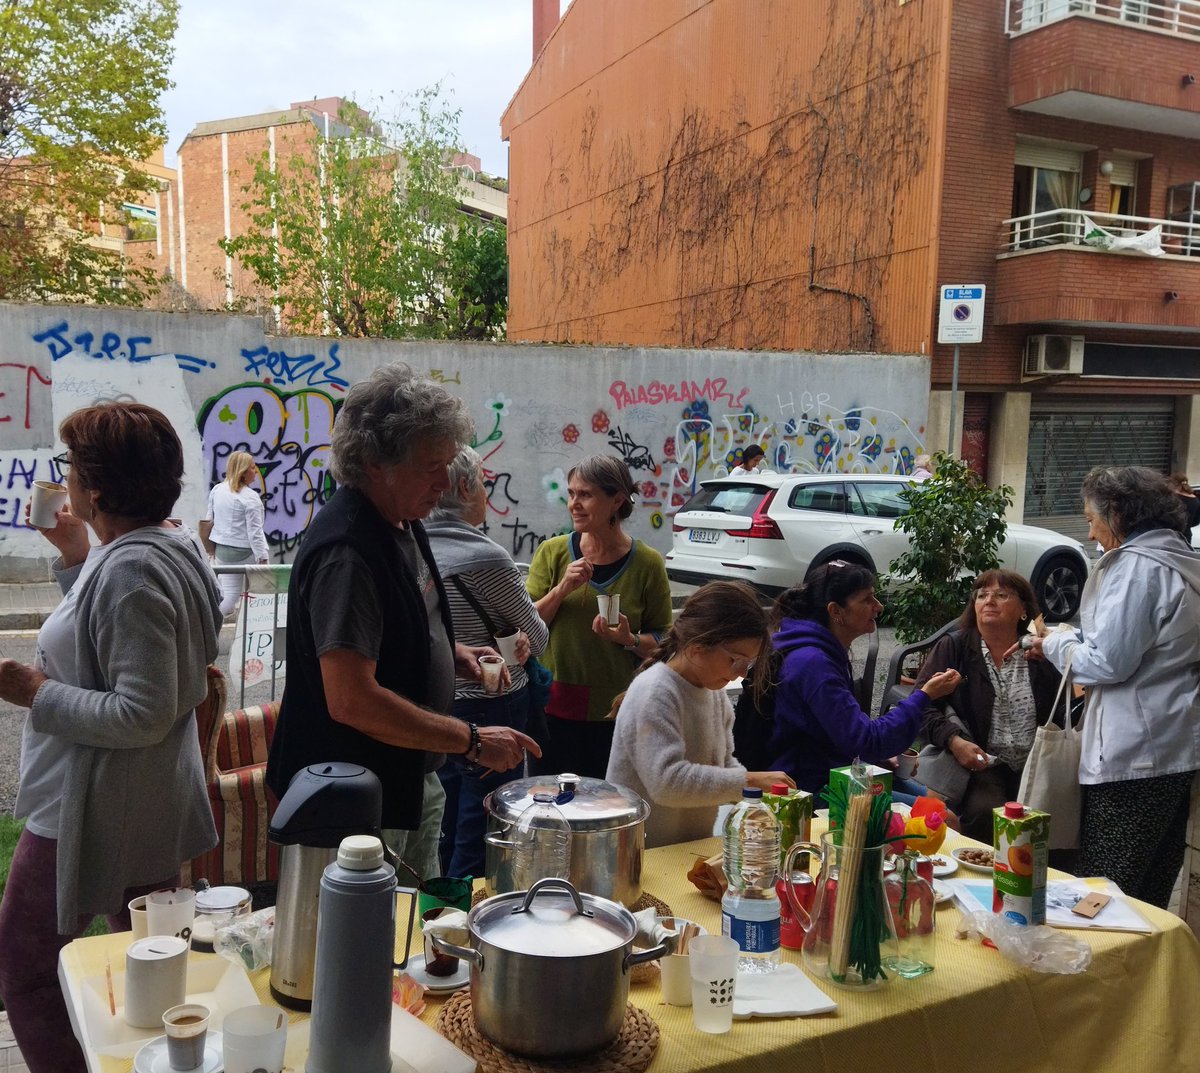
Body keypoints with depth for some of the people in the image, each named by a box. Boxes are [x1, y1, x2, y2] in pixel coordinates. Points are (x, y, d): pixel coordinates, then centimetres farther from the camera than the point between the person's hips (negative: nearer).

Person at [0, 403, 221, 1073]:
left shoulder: (131, 570, -25)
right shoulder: (171, 544, 5)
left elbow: (143, 714, -27)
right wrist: (76, 555, 9)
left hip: (99, 810, -10)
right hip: (153, 802, 10)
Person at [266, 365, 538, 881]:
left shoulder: (401, 524, 5)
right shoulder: (345, 552, -26)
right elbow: (351, 700, -31)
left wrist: (453, 654, 3)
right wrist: (472, 740, -25)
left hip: (411, 779, 10)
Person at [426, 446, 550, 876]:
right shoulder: (486, 557, -21)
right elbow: (538, 634, -8)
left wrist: (516, 640, -3)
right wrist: (527, 643, 14)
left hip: (440, 703, 8)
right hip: (492, 706, -8)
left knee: (451, 831, 23)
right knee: (478, 844, 4)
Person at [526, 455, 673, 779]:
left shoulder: (647, 563, -4)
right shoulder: (552, 552, -1)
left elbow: (663, 642, 2)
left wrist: (629, 640, -17)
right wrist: (562, 589, -15)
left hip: (617, 714, -1)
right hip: (555, 708, 1)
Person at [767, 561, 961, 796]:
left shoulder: (830, 653, 9)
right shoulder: (813, 663, -23)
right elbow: (867, 741, -25)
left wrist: (879, 757, 6)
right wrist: (924, 696, -20)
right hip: (813, 787, -10)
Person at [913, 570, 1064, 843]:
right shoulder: (952, 648, 5)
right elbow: (922, 704, -4)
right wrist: (954, 741, -18)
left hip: (1034, 765, 2)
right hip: (979, 764, -2)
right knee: (983, 812, -29)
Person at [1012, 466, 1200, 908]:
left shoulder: (1136, 566, -14)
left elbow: (1108, 662, -17)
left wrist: (1054, 645, 0)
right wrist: (1063, 639, 15)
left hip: (1131, 755, -10)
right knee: (1151, 895, 16)